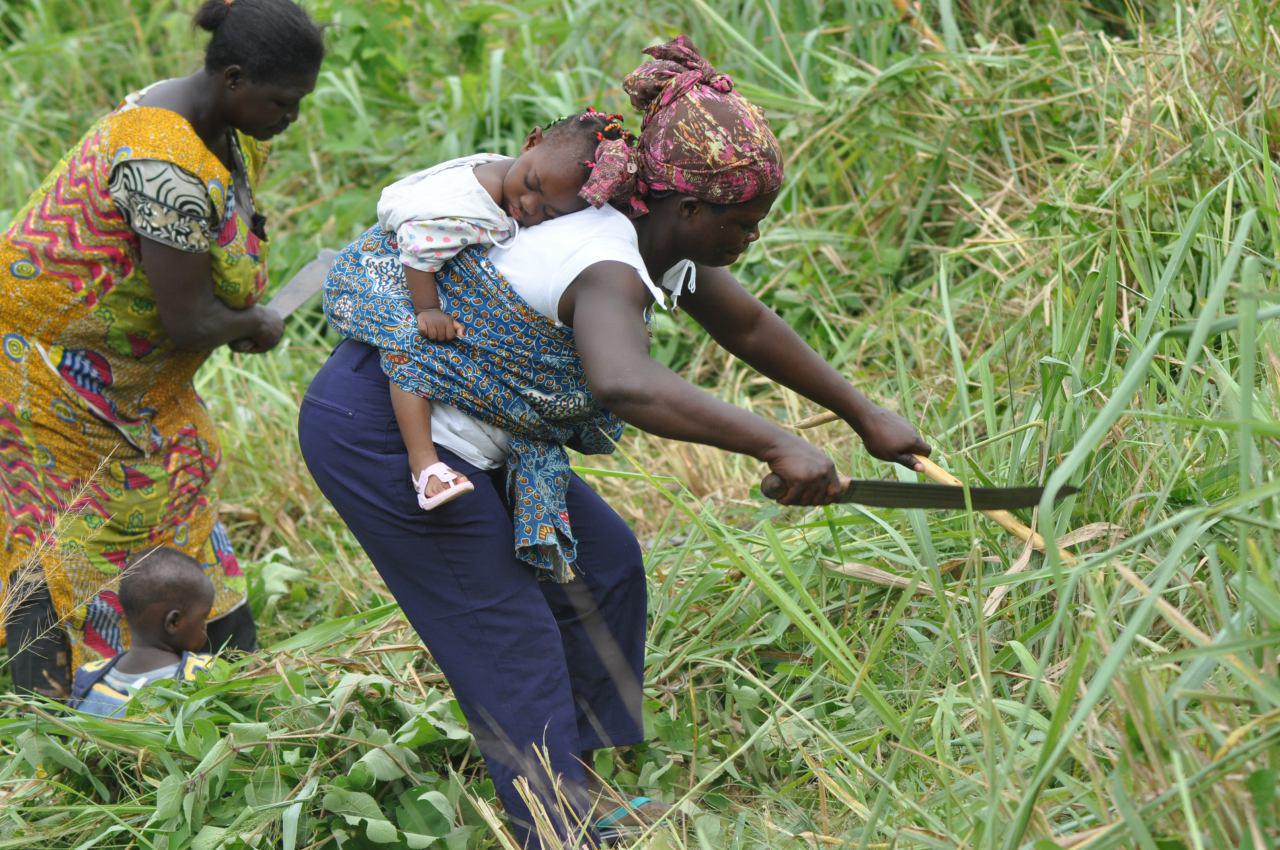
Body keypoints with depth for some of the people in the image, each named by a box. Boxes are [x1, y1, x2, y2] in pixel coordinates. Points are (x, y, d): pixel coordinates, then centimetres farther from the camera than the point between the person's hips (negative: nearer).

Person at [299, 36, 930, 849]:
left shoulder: (661, 237, 0)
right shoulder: (609, 270, -30)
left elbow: (749, 326, 16)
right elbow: (623, 384, -52)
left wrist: (864, 414, 20)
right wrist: (777, 444, -52)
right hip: (380, 437, -10)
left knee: (604, 566, 17)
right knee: (510, 645, -3)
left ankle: (575, 777, 28)